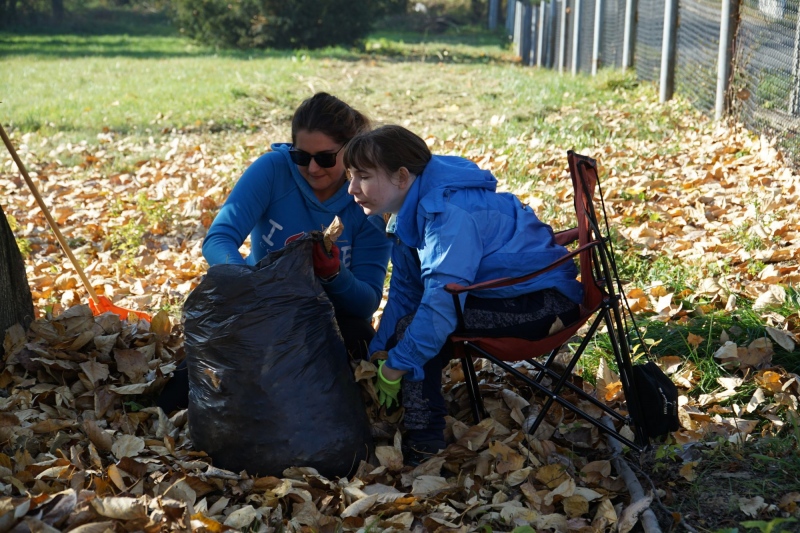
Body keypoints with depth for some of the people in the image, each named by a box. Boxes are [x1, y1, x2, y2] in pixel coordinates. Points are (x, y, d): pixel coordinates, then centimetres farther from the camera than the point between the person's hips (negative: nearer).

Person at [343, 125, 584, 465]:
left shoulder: (451, 214, -27)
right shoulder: (410, 209, 5)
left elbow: (441, 301, -31)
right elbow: (404, 290, 9)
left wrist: (395, 365, -24)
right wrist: (379, 352, 0)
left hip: (543, 301, -10)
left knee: (415, 327, -21)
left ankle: (423, 446, -15)